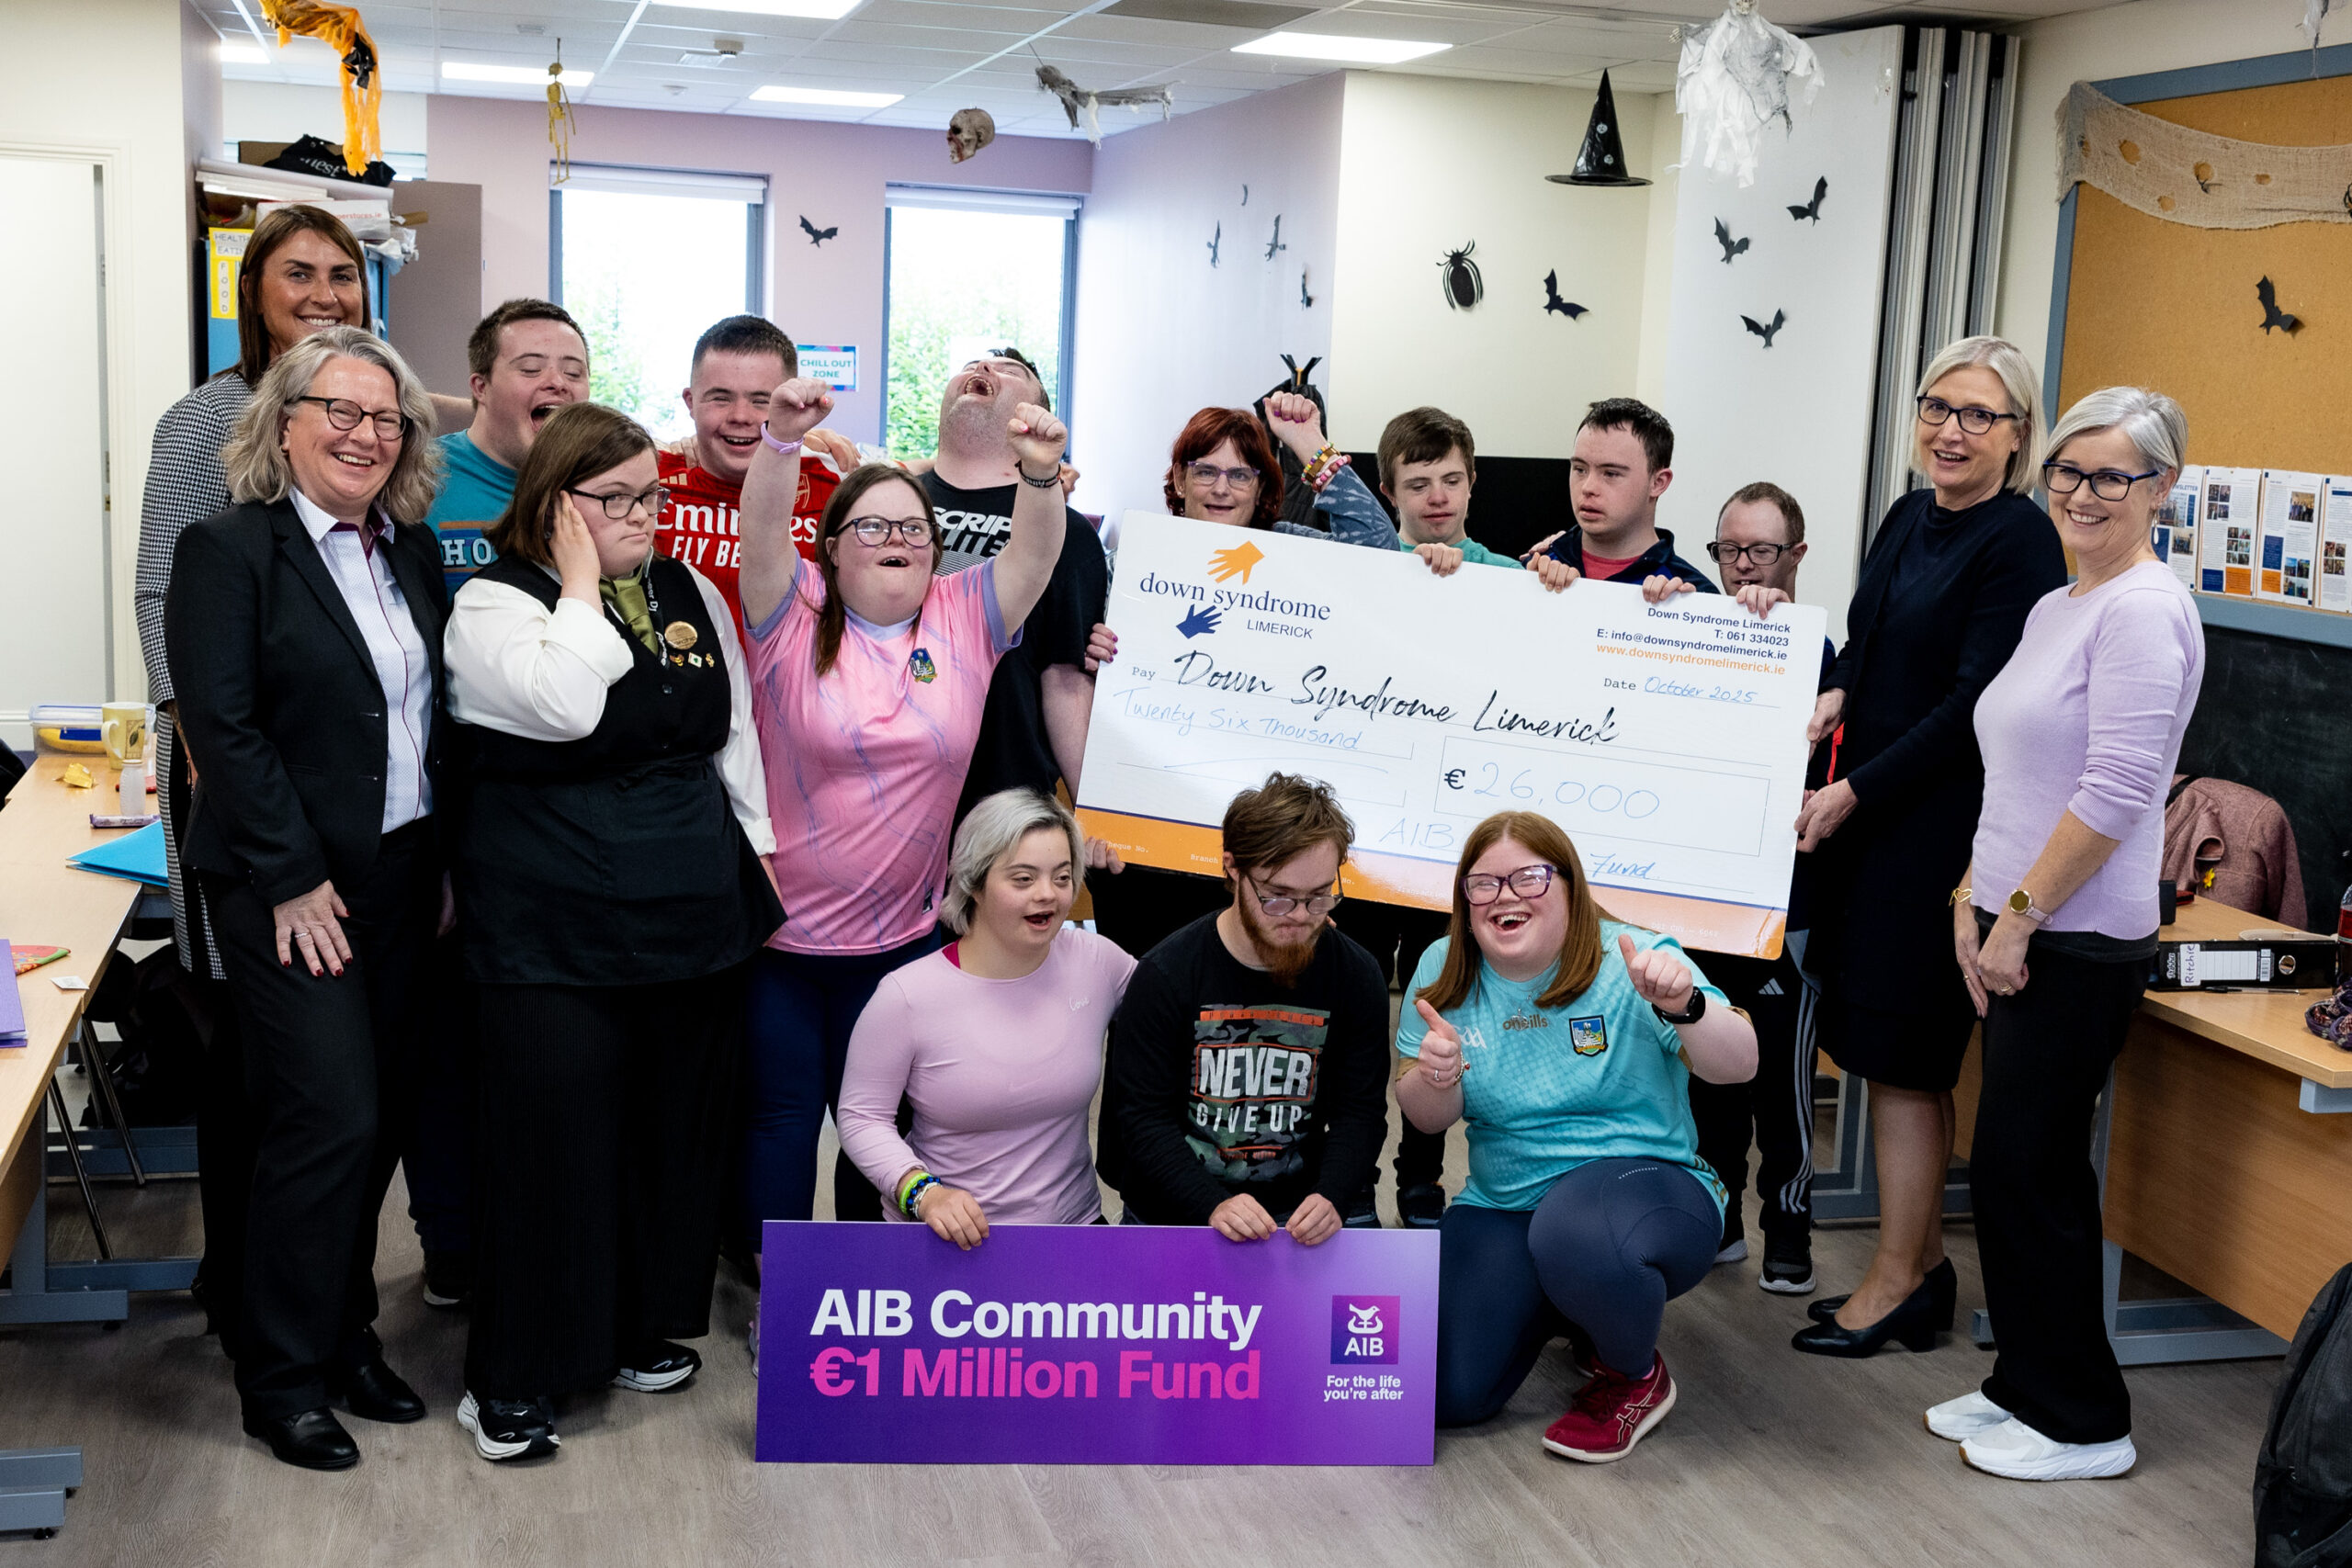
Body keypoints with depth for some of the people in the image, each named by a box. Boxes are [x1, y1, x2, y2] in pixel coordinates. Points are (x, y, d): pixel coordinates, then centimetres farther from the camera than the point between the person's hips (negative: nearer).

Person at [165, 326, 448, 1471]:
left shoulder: (411, 550, 10)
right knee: (329, 1118, -6)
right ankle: (282, 1378, 10)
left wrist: (447, 858, 7)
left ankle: (344, 1335, 26)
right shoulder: (227, 549, -8)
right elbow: (222, 726, -14)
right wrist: (293, 880, -15)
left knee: (379, 1117, 11)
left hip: (403, 877, 6)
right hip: (292, 889, -6)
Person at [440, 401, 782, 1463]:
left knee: (674, 1127, 13)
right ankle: (512, 1377, 10)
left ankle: (643, 1327, 30)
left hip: (695, 917, 6)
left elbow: (734, 732, 18)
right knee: (552, 1137, -3)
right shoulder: (493, 603, -6)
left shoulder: (691, 595, 12)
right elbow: (564, 707, -25)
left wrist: (758, 849, 14)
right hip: (555, 928, -6)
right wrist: (581, 585, -14)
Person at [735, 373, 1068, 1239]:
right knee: (781, 1115, 7)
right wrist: (782, 440, -37)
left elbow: (1036, 552, -11)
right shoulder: (796, 617, -4)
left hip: (901, 937, 2)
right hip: (781, 929, -2)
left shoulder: (963, 618, 2)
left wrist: (1041, 474, -30)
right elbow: (761, 530, -19)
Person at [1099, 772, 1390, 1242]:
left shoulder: (1356, 977, 1)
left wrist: (1330, 1197, -17)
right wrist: (1214, 1206, -23)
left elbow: (1360, 1111, 3)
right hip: (1172, 1216, -2)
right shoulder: (1164, 977, -8)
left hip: (1296, 1219, 2)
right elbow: (1144, 1117, -8)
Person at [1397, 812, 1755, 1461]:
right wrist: (1434, 1079, -21)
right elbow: (1426, 1118, 3)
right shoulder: (1444, 973, 1)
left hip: (1647, 1182, -4)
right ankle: (1558, 1306, 22)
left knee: (1575, 1234, -40)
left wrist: (1683, 1005, -40)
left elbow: (1738, 1066, -19)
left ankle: (1636, 1375, -5)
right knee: (1445, 1394, -12)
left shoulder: (1630, 961, -10)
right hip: (1504, 1205, 5)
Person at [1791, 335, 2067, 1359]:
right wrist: (1833, 696, -2)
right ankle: (1923, 1264, 25)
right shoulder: (1909, 519, 12)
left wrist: (1853, 793, -16)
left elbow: (1973, 706, -16)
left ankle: (1896, 1283, 13)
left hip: (1944, 823, -8)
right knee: (1887, 1051, 12)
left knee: (1901, 1059, 0)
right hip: (1866, 814, 8)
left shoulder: (2021, 542, -12)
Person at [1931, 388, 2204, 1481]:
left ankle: (2080, 1424, 12)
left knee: (2029, 1168, -2)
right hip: (2016, 935, 9)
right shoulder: (2057, 606, 16)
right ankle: (2024, 1384, 27)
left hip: (2077, 941, -9)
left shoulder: (2144, 610, -14)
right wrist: (1973, 899, 12)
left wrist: (2020, 915, -16)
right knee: (2013, 1166, 14)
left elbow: (2115, 791, -20)